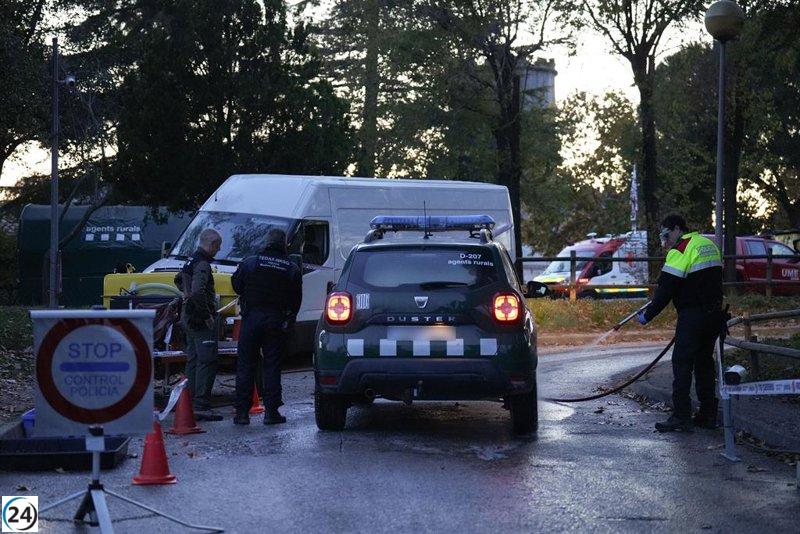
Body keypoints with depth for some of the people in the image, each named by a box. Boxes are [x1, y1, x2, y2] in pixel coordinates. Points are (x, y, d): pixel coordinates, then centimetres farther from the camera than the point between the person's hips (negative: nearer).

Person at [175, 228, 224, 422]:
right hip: (201, 320, -10)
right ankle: (201, 406, -14)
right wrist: (207, 316, -22)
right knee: (207, 362, -10)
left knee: (193, 361, 15)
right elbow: (197, 292, -30)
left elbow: (178, 280, 34)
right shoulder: (202, 264, -18)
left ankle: (190, 403, 19)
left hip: (188, 318, 10)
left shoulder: (191, 260, 14)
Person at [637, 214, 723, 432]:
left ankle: (681, 418, -11)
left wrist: (648, 315, -6)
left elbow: (666, 289, -15)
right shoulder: (709, 244, 15)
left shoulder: (680, 250, -12)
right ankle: (708, 415, 18)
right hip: (714, 313, 9)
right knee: (704, 362, 15)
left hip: (692, 315, -9)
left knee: (682, 363, -7)